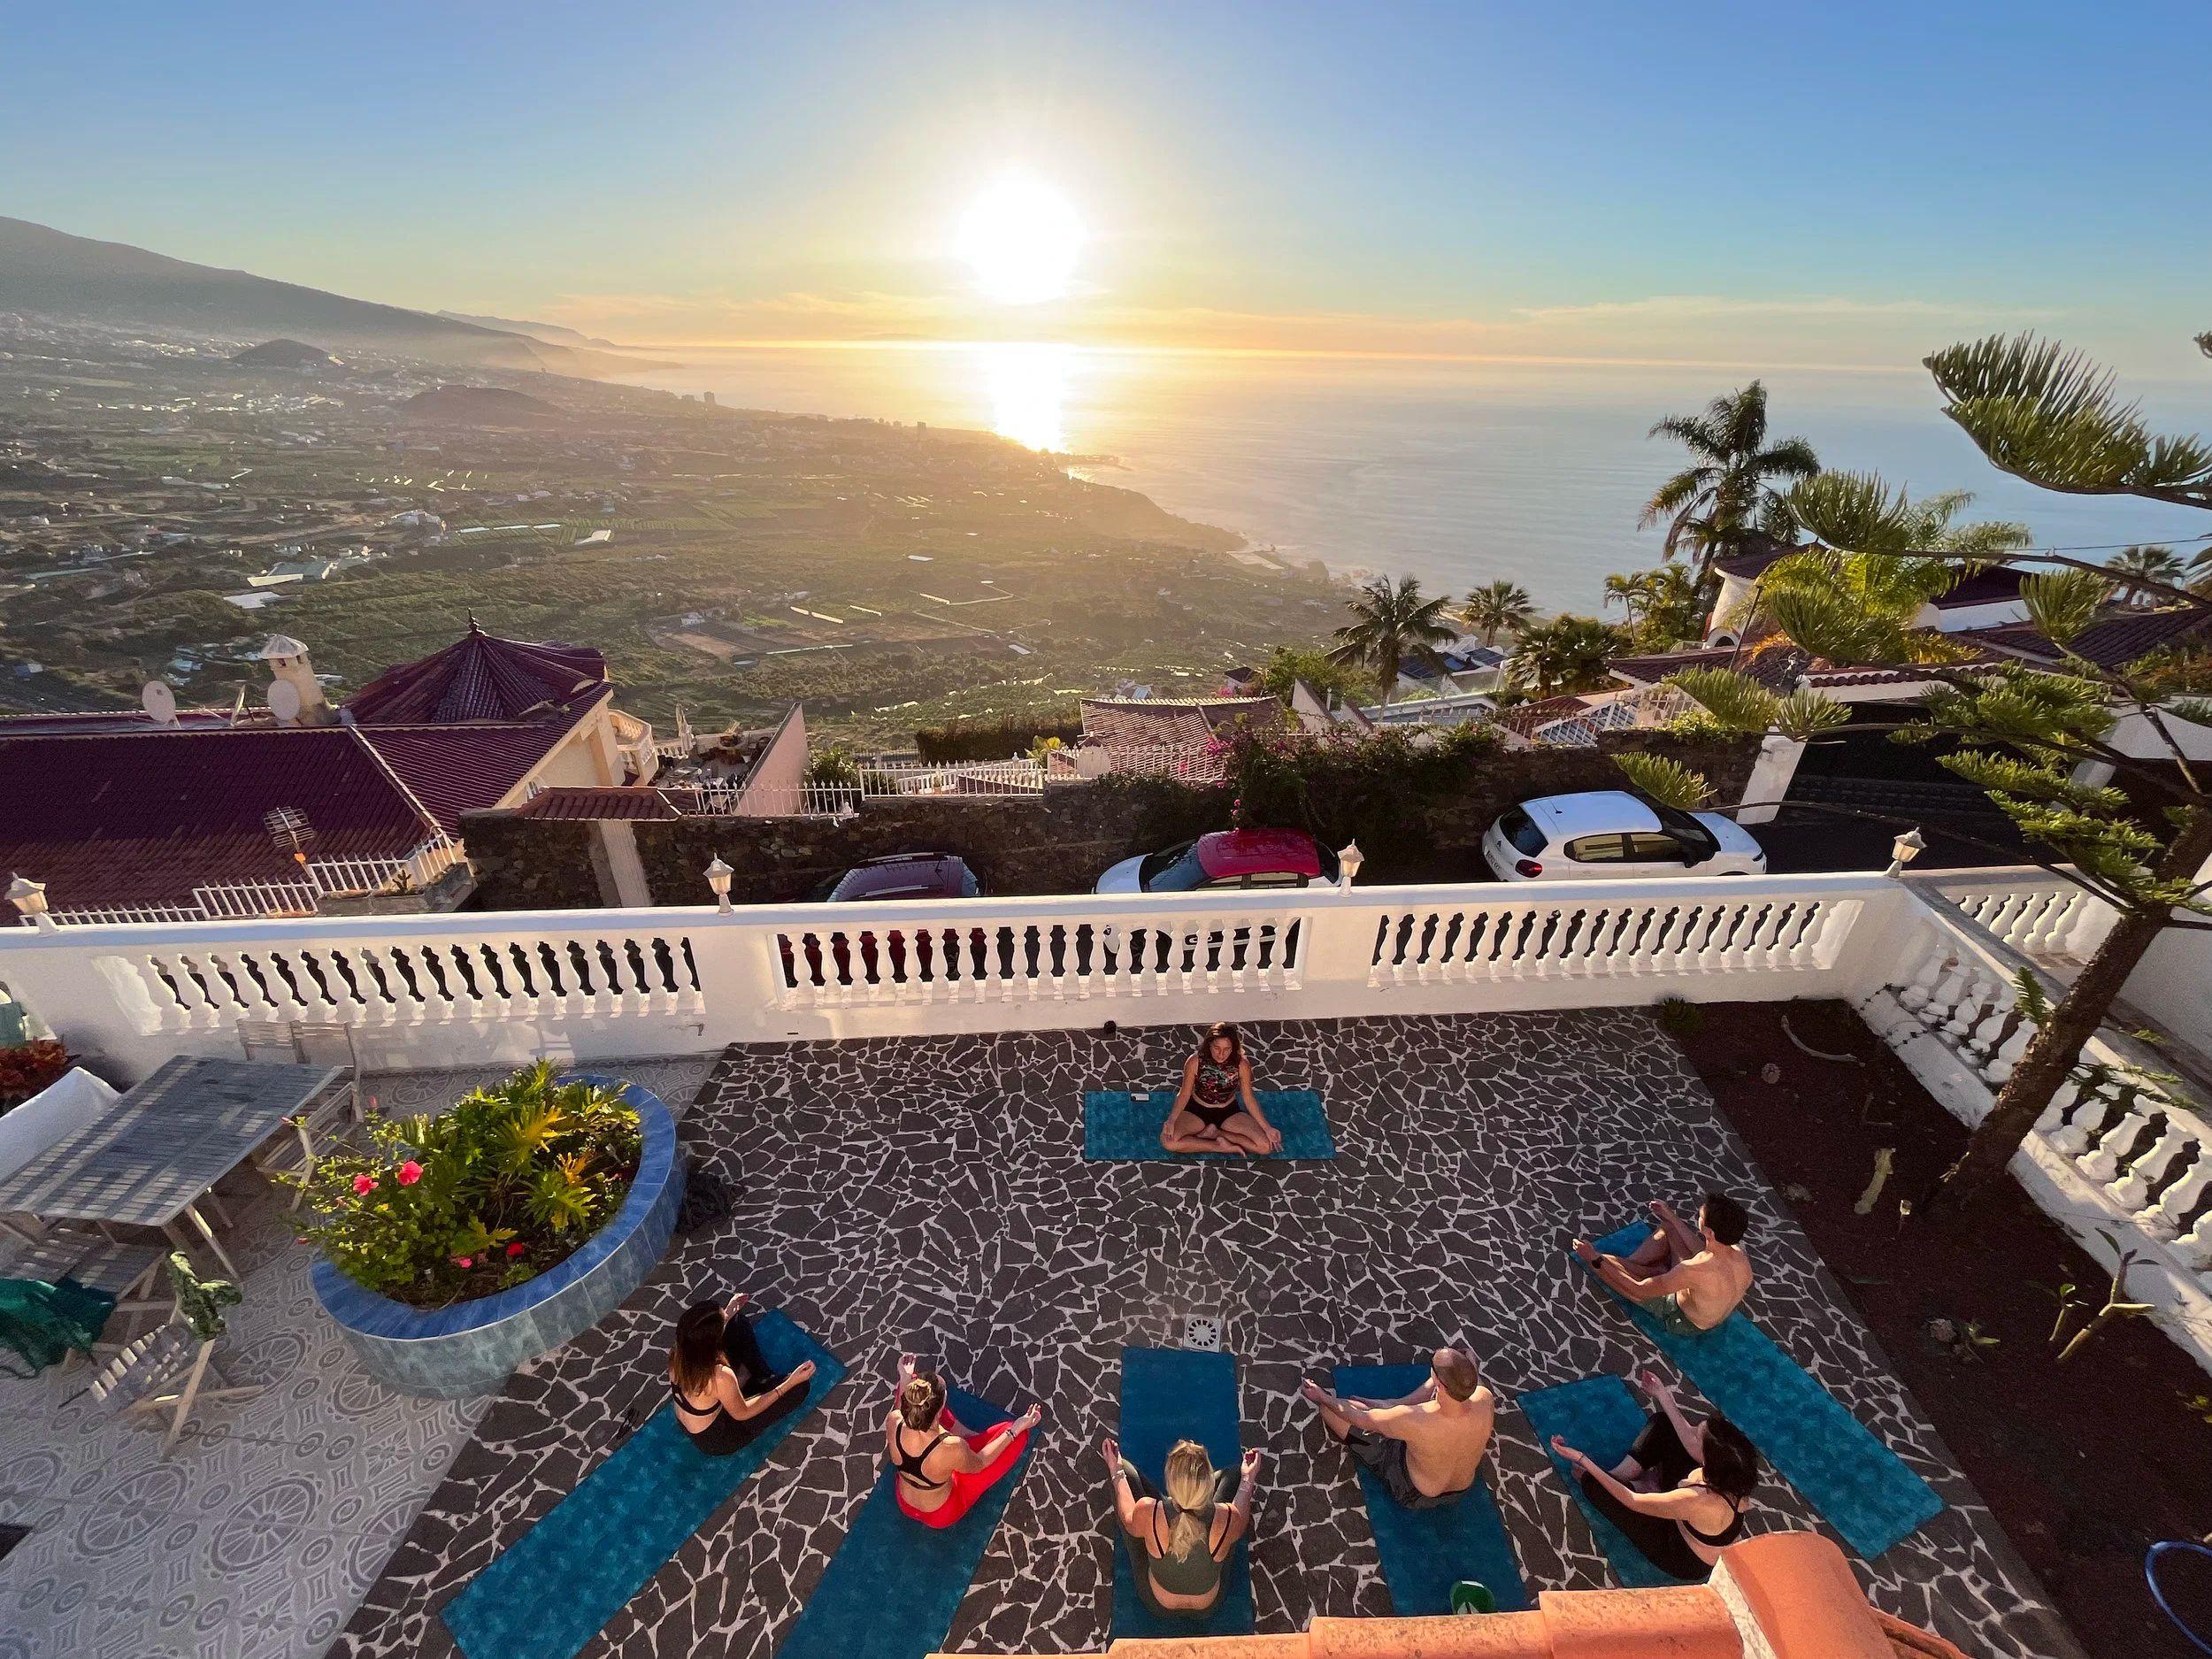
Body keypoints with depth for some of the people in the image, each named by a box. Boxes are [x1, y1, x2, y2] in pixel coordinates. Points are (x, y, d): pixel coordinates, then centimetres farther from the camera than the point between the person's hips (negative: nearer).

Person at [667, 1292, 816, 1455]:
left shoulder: (678, 1354, -22)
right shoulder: (720, 1378, -41)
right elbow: (742, 1413, -22)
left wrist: (727, 1315, 12)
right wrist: (790, 1382, -23)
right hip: (715, 1441, -6)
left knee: (737, 1321, 3)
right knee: (800, 1387, -10)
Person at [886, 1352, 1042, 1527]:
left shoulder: (894, 1421, -32)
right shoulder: (951, 1448, -41)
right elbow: (978, 1464, -17)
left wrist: (905, 1381, 4)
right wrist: (1015, 1430, -12)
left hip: (903, 1504, 4)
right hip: (941, 1516, -4)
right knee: (1017, 1432, -4)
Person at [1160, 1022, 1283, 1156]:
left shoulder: (1242, 1065, -17)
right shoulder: (1195, 1062, -20)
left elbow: (1249, 1098, -6)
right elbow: (1184, 1094, -10)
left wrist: (1267, 1128, -14)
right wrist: (1171, 1120, -25)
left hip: (1229, 1112, 1)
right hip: (1197, 1111, -1)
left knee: (1265, 1145, -20)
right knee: (1168, 1141, -29)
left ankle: (1213, 1133, -7)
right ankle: (1221, 1146, -16)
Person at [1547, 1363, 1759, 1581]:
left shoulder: (1700, 1501, -43)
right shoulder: (1734, 1464, -26)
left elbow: (1632, 1501, -30)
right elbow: (1692, 1443, -1)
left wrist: (1583, 1460, -26)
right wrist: (1663, 1397, 5)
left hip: (1685, 1560, -6)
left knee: (1593, 1483, -10)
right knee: (1662, 1421, 1)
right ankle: (1622, 1474, 10)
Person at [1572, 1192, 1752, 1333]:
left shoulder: (1698, 1270, -42)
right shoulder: (1739, 1254, -22)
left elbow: (1638, 1291, -33)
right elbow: (1703, 1252, 4)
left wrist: (1596, 1259, -25)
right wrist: (1672, 1217, 13)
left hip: (1682, 1321, -7)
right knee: (1669, 1228, 11)